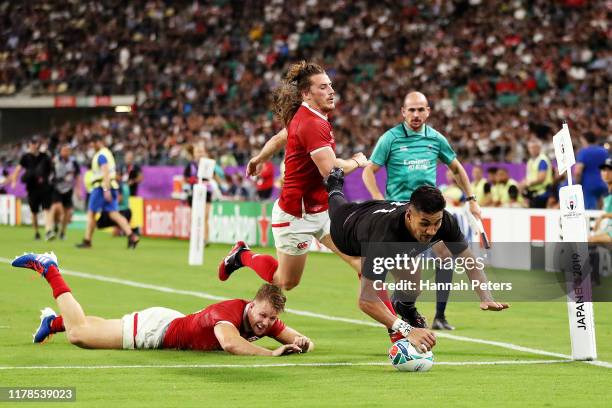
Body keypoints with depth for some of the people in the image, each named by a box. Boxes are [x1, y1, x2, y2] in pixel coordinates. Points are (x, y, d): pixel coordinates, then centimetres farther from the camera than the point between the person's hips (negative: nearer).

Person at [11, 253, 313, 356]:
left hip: (173, 323, 7)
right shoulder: (229, 311, -37)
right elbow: (230, 343, -56)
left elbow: (297, 339, -7)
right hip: (157, 328, -7)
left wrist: (302, 343, -30)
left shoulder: (265, 320, -16)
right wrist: (271, 353, -52)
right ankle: (48, 269, 20)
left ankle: (55, 321, 54)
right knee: (78, 333, 2)